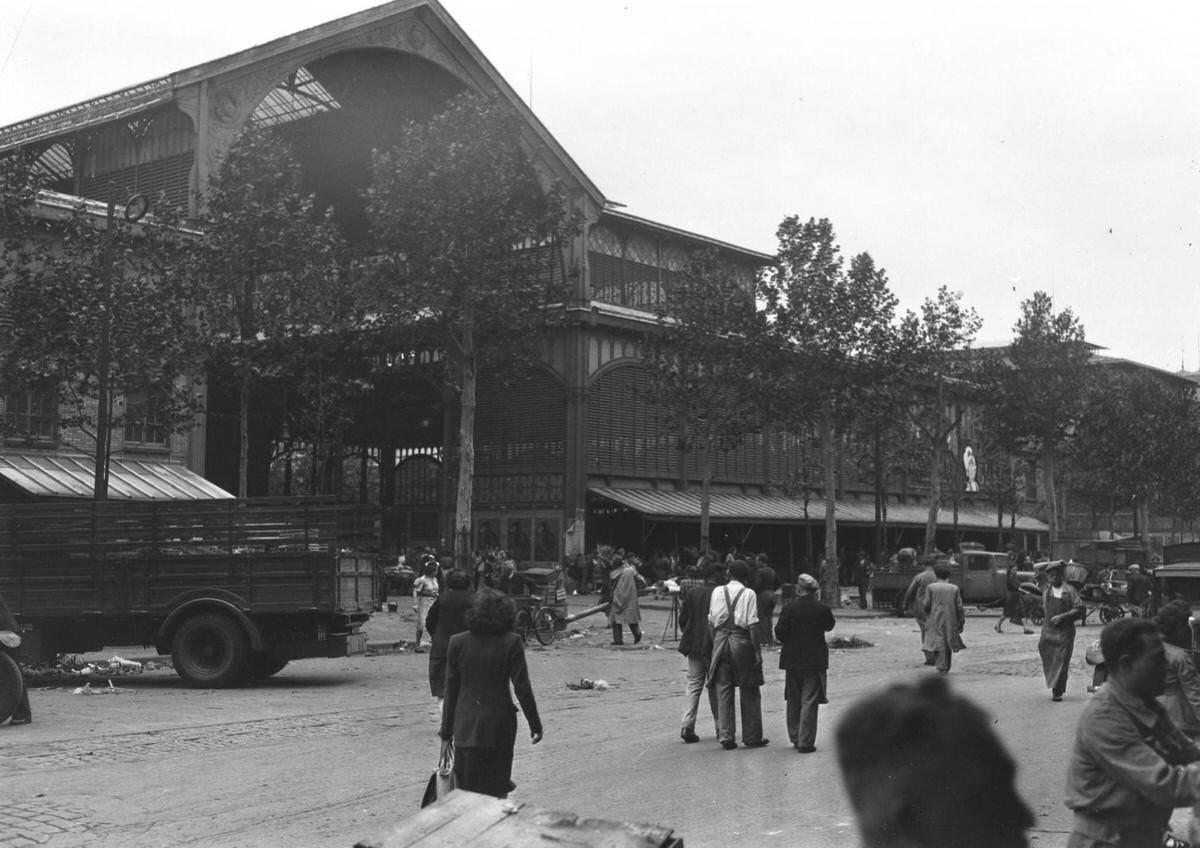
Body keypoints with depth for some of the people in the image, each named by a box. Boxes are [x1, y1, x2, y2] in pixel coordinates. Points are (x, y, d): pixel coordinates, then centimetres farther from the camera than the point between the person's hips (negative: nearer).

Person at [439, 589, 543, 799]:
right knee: (497, 791, 8)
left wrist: (446, 729, 10)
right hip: (499, 726, -1)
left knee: (466, 794, 8)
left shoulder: (457, 643, -1)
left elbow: (451, 689, 3)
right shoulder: (511, 642, -7)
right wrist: (535, 724, 3)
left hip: (466, 728, 1)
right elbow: (522, 687, -7)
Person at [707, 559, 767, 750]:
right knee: (749, 692, 8)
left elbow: (711, 622, 5)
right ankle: (752, 737, 13)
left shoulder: (717, 593, 5)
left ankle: (726, 737, 5)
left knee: (723, 691, 7)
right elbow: (752, 625, -10)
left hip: (720, 640, 3)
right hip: (742, 641, -3)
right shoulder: (748, 594, -6)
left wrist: (716, 644, 12)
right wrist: (757, 651, -6)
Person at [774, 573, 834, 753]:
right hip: (815, 660, -1)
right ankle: (805, 742, -3)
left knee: (794, 701, 15)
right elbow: (830, 625, 11)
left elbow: (780, 633, -7)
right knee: (809, 701, 1)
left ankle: (795, 738, 23)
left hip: (792, 659, 1)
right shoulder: (822, 609, -8)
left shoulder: (789, 609, -8)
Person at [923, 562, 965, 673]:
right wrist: (961, 622, 7)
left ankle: (941, 667, -15)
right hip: (950, 621, 2)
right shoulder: (954, 588, 0)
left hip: (935, 620, -2)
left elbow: (927, 605, -5)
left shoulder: (931, 587, -4)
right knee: (948, 644, 15)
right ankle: (946, 668, 22)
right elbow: (959, 607, 0)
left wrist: (926, 617, 12)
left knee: (939, 643, -2)